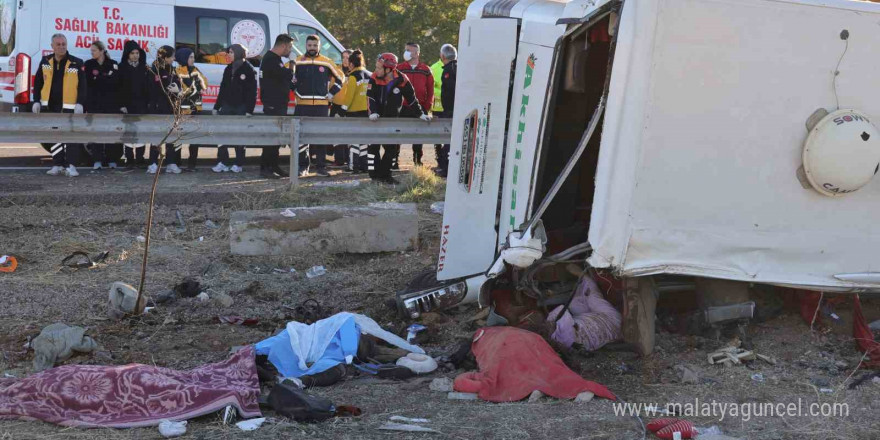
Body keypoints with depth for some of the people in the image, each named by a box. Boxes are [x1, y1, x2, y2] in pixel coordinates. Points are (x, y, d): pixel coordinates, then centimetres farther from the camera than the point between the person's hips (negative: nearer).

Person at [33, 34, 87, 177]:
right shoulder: (45, 62, 8)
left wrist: (80, 103, -12)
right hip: (49, 106, 4)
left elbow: (82, 85, -3)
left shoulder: (76, 63, -3)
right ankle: (57, 165, 18)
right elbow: (38, 83, 13)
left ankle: (71, 166, -8)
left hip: (69, 107, -4)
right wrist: (36, 101, 7)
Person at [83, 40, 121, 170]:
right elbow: (89, 82, -2)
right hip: (94, 102, 1)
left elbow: (115, 82, -8)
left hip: (111, 102, -1)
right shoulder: (89, 65, 8)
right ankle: (97, 160, -2)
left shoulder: (113, 65, 5)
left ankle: (112, 159, 6)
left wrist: (98, 79, -8)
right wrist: (106, 79, -7)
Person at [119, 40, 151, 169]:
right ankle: (129, 160, 2)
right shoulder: (122, 68, 0)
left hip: (142, 104, 3)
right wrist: (122, 104, -12)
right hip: (128, 104, -3)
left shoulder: (144, 68, 9)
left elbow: (149, 86, 6)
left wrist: (149, 102, -3)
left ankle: (140, 159, 11)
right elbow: (119, 87, -5)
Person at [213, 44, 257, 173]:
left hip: (241, 108, -6)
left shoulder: (248, 70, -4)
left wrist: (249, 110, -17)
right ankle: (222, 162, 1)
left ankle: (239, 164, 7)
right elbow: (223, 89, 17)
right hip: (227, 106, 6)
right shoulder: (228, 69, 14)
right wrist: (217, 107, 13)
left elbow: (252, 92, -9)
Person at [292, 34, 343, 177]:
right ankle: (303, 166, 7)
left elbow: (339, 78, 15)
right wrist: (297, 92, 4)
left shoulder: (327, 63, 6)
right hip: (302, 105, 0)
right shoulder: (298, 62, 6)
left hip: (322, 105, 0)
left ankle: (321, 166, 6)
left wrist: (331, 93, 7)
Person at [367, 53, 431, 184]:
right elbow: (370, 97, -14)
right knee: (374, 145, -5)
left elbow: (411, 99, -4)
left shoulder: (402, 80, -14)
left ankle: (384, 174, 17)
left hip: (393, 119, 1)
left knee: (392, 148, 5)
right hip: (377, 118, -1)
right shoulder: (374, 78, -11)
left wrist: (421, 114, -2)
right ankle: (374, 174, 2)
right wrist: (373, 112, -29)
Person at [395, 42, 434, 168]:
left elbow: (430, 90, 4)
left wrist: (427, 106, -4)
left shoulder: (426, 70, 4)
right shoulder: (399, 68, 2)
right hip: (402, 109, -1)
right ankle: (395, 160, 5)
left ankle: (418, 161, 22)